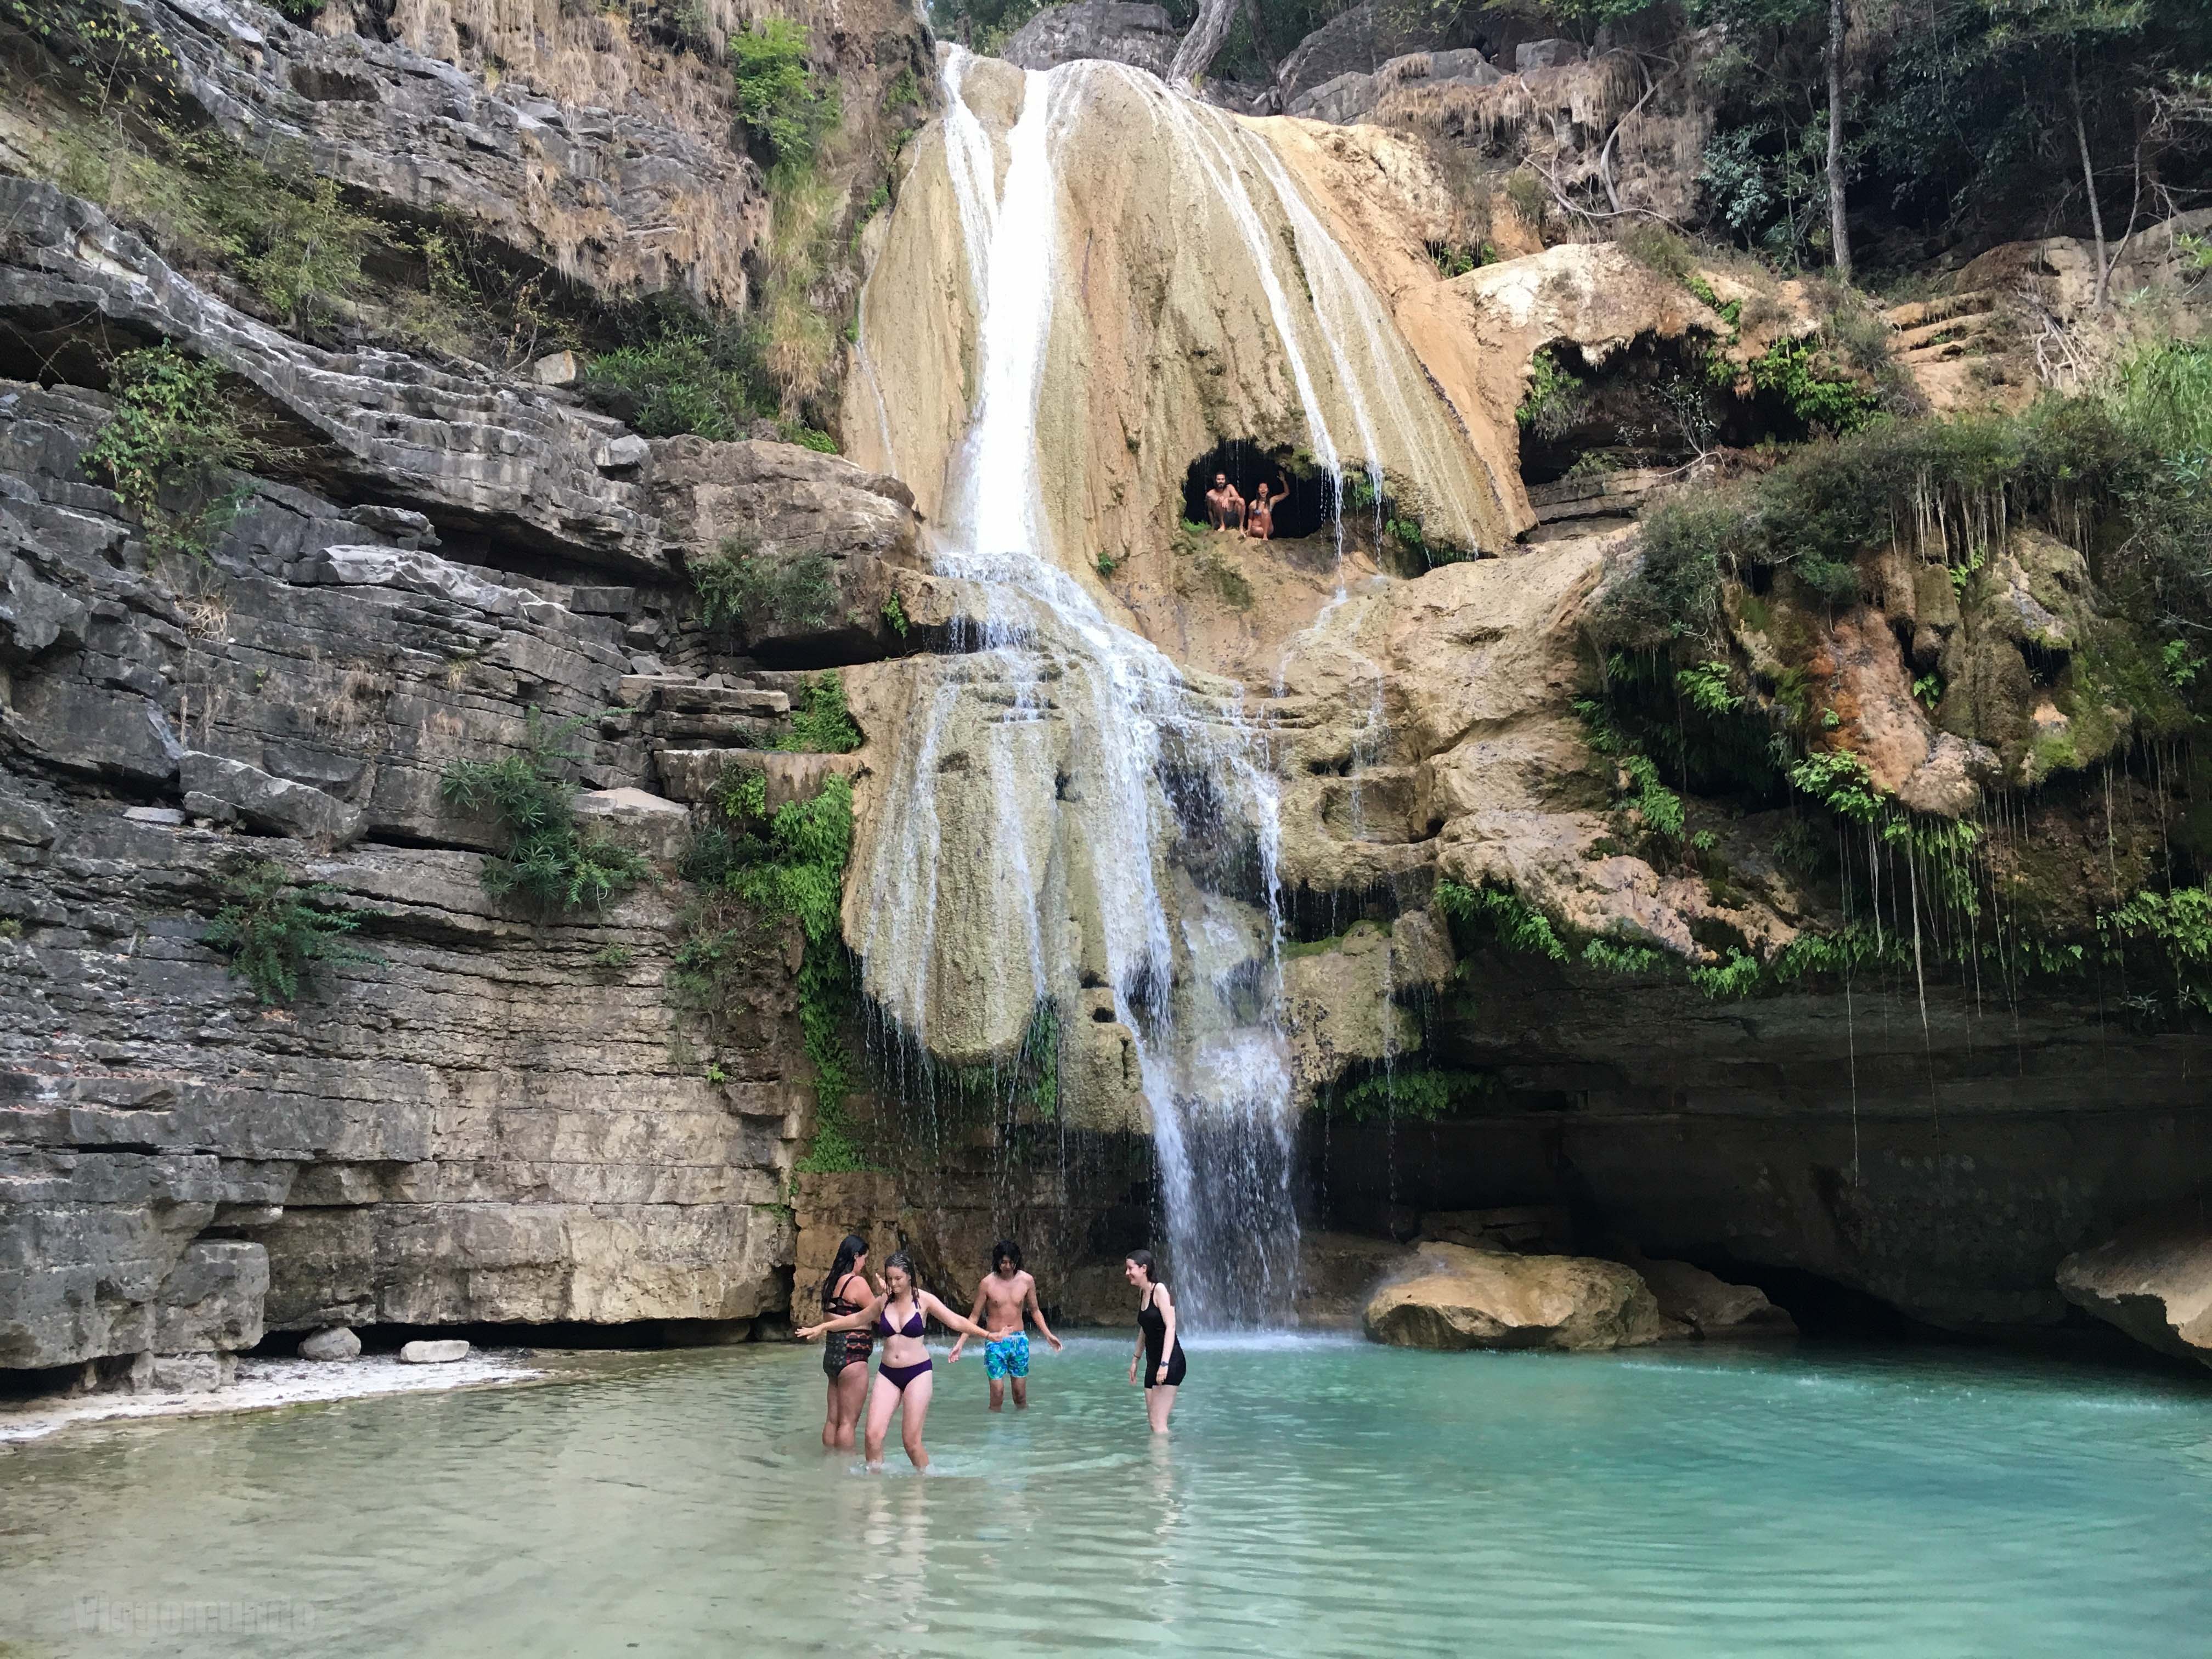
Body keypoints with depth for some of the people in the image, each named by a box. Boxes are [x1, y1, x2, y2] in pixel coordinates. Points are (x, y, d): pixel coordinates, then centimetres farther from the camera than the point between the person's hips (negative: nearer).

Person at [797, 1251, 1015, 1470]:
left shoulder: (923, 1300, -4)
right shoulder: (883, 1301, 6)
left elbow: (956, 1321, -10)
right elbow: (856, 1320, 21)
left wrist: (987, 1335, -22)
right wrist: (820, 1328, 26)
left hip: (918, 1372, -3)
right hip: (887, 1373, 4)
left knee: (911, 1440, -6)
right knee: (873, 1435, -8)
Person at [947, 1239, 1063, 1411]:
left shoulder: (1027, 1280, -1)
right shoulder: (987, 1283, -7)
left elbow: (1035, 1311, 13)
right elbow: (975, 1316, 0)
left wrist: (1048, 1334, 4)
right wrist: (960, 1344, -6)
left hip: (1019, 1340, 2)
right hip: (995, 1342, -2)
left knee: (1021, 1395, 6)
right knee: (997, 1394, -6)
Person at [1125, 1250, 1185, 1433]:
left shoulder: (1159, 1290, -12)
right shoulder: (1142, 1293, 13)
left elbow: (1170, 1327, -19)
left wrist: (1164, 1363, -25)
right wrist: (1135, 1360, 23)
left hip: (1170, 1362, -9)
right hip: (1153, 1363, 9)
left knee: (1159, 1424, -12)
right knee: (1153, 1423, 7)